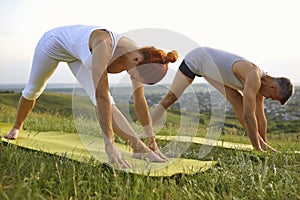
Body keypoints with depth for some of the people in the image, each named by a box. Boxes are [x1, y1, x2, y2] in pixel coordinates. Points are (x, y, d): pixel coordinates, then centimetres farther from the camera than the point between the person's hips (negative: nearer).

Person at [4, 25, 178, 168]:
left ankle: (140, 148, -22)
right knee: (33, 90, 20)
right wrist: (110, 146, -51)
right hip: (56, 40, -4)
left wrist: (152, 141, -16)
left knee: (108, 104, -20)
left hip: (78, 52, 4)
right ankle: (17, 127, 47)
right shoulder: (105, 46, -46)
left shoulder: (137, 56, -25)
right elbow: (101, 96, -50)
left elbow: (140, 102, -18)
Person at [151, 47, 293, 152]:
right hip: (195, 59, -8)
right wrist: (257, 149, -29)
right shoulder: (253, 78, -34)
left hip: (213, 69, 8)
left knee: (238, 102, -1)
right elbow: (249, 116, -37)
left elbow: (260, 118, 2)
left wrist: (264, 145, 8)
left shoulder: (259, 83, -7)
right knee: (170, 98, -11)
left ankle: (261, 144, 5)